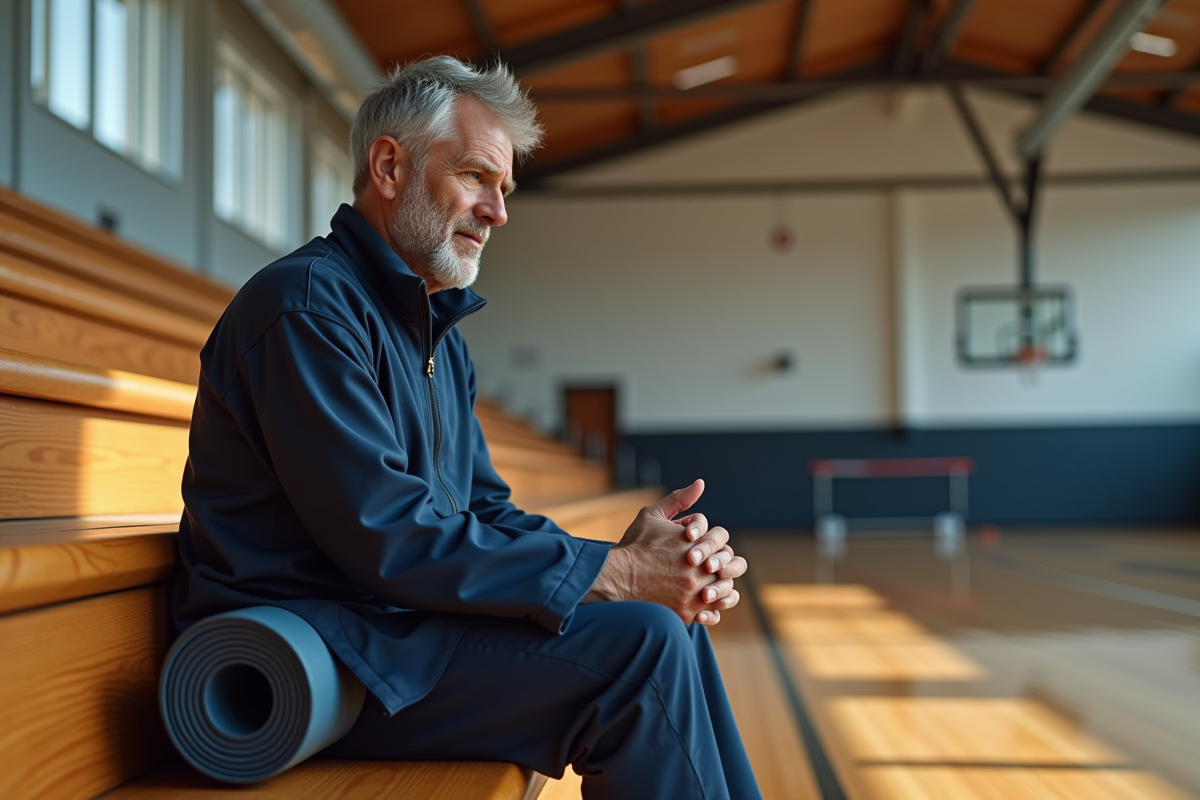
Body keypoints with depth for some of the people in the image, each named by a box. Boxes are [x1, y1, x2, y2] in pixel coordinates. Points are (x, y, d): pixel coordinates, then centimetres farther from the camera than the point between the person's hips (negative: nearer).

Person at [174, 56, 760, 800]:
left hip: (400, 622, 9)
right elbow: (387, 539, -22)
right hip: (309, 655, -9)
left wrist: (626, 556, -8)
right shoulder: (306, 304, -14)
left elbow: (487, 511, 12)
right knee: (642, 644, -20)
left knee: (672, 619, 2)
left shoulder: (441, 337, 17)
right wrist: (612, 574, -19)